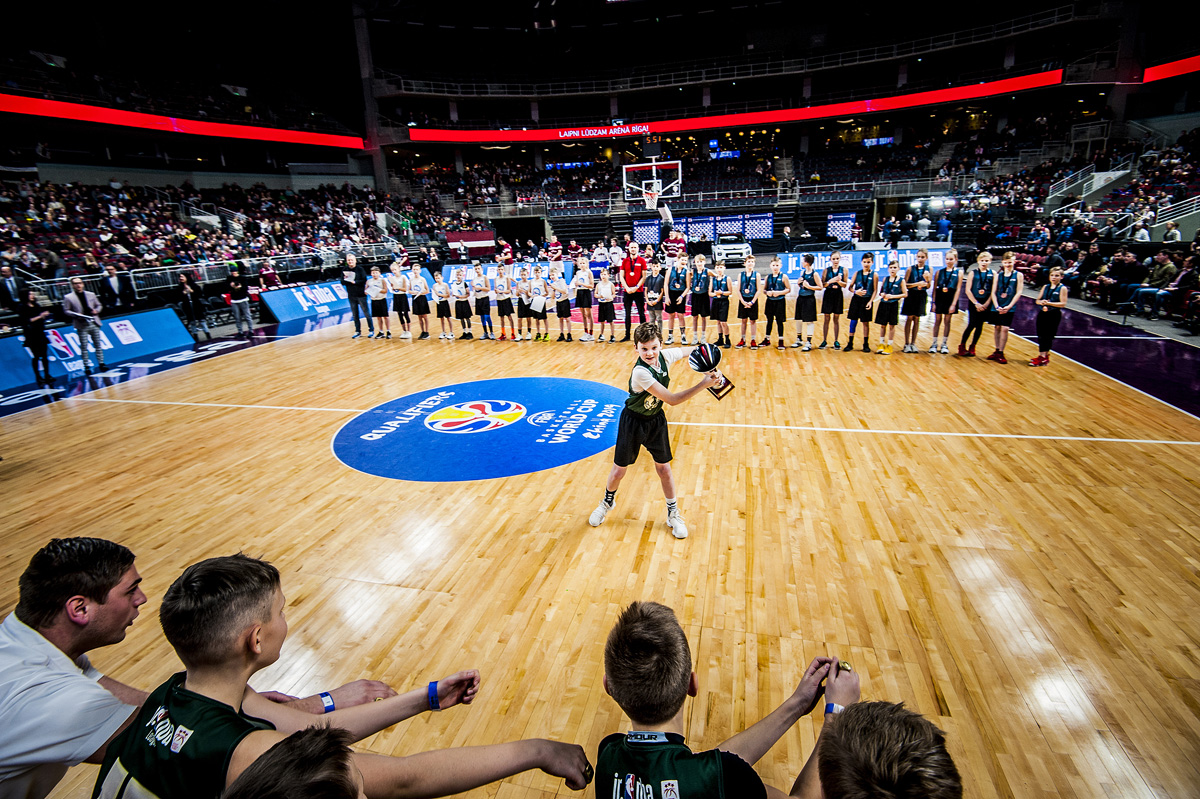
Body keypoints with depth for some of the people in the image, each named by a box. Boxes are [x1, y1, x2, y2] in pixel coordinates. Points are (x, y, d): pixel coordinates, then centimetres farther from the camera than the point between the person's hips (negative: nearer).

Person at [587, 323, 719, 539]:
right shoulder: (640, 372, -34)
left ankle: (673, 514, 28)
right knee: (619, 469, 10)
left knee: (663, 467, 9)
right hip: (633, 422, -4)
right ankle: (607, 502, 39)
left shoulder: (665, 356, -16)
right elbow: (672, 399, -34)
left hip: (656, 420, 4)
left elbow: (687, 350, 9)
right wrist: (703, 384, -38)